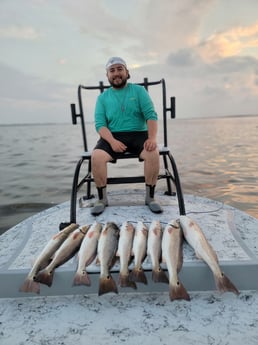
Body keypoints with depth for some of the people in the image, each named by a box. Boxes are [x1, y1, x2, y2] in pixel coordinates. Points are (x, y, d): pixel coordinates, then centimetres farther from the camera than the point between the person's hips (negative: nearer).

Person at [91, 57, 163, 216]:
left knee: (153, 153, -31)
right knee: (96, 156, -29)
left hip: (138, 134, 0)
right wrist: (112, 141, -19)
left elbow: (151, 115, -1)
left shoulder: (139, 90, 11)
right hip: (113, 136, 1)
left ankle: (150, 197, -12)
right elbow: (100, 124, 1)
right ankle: (102, 199, -8)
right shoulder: (102, 97, 13)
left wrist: (152, 137, -20)